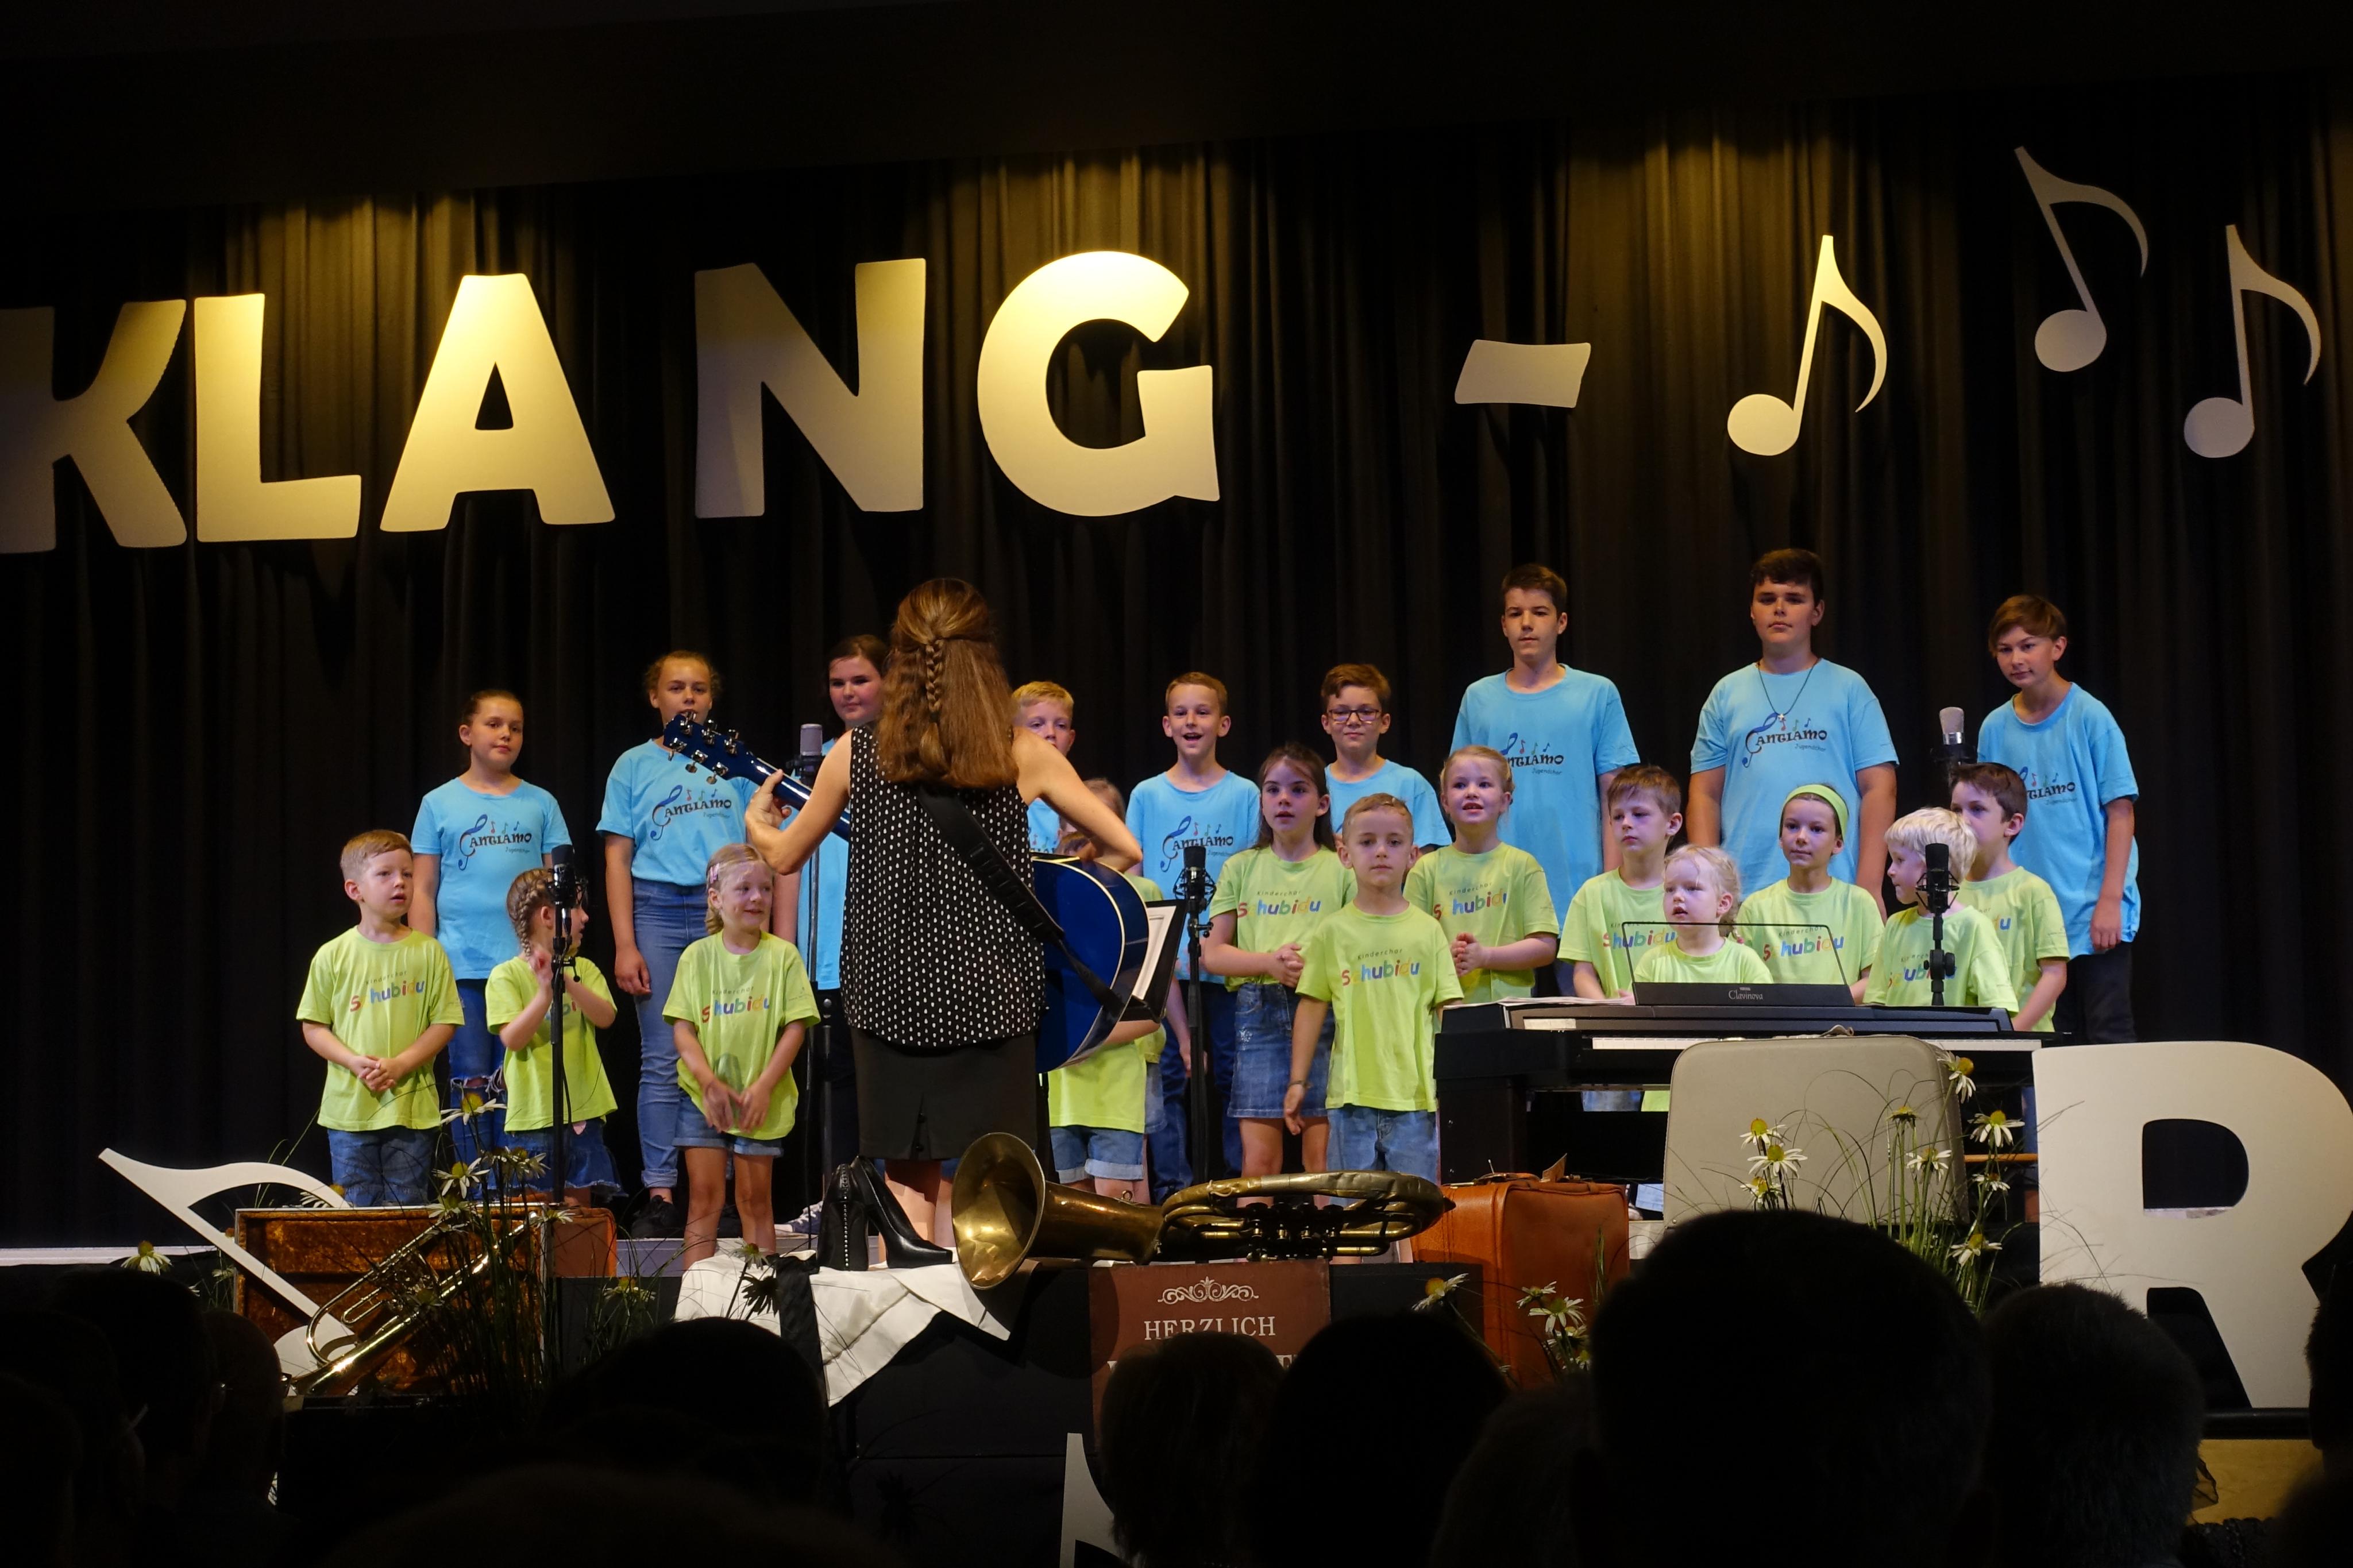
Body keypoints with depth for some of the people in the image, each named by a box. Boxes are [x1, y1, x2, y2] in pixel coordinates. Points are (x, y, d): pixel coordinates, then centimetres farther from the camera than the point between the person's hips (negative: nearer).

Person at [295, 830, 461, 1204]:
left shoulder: (428, 952, 1)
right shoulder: (333, 956, 1)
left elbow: (444, 1022, 0)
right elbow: (313, 1027, 4)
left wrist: (400, 1065, -13)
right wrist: (354, 1062, -13)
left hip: (412, 1107, 0)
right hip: (349, 1109, 0)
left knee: (407, 1208, 5)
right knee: (358, 1209, 5)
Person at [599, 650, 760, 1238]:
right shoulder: (634, 766, 9)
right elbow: (618, 859, 5)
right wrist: (625, 944, -4)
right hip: (660, 910, -1)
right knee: (662, 1061, -3)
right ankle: (660, 1194, -2)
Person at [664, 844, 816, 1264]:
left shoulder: (782, 955, -2)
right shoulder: (698, 956, 1)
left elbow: (795, 1028, -5)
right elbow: (682, 1028, -1)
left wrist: (763, 1087, -13)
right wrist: (709, 1082, -15)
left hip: (763, 1101, -1)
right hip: (704, 1097, 1)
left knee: (756, 1199, 5)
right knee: (704, 1196, 1)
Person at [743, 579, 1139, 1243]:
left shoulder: (857, 755, -1)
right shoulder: (1023, 756, -5)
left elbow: (785, 857, 13)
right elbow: (1124, 849, -2)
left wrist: (755, 824, 35)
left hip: (889, 997, 2)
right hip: (989, 997, -1)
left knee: (910, 1187, 11)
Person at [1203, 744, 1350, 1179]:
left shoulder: (1341, 869, 8)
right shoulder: (1241, 868, 14)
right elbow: (1213, 953, 8)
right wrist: (1270, 962, -9)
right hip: (1258, 1011, 2)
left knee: (1321, 1154, -4)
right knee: (1258, 1156, -1)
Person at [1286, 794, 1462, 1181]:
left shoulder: (1428, 931, 5)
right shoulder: (1332, 933, 4)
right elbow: (1311, 1009, 8)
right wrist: (1297, 1082, 8)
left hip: (1416, 1096, 0)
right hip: (1350, 1096, 0)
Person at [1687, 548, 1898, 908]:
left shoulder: (1849, 689, 6)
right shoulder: (1727, 694, 12)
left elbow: (1879, 788, 2)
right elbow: (1705, 794, 10)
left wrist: (1869, 887, -6)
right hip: (1743, 890, 2)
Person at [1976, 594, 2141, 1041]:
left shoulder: (2089, 718, -6)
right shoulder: (1995, 728, 6)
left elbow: (2120, 811, -8)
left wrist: (2110, 900, -14)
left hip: (2094, 913, -4)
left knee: (2107, 1034, -3)